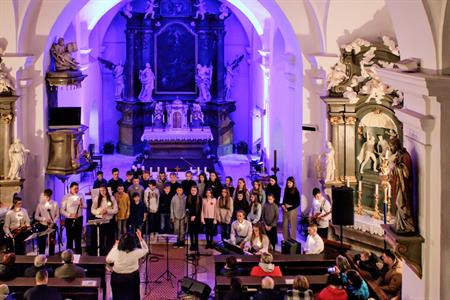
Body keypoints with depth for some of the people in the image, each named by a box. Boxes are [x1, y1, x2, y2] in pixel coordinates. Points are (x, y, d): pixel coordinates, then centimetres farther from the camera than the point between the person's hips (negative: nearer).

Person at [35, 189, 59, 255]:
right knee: (41, 243, 1)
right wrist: (44, 219, -17)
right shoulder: (40, 204, -3)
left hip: (52, 226, 1)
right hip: (42, 226, -1)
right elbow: (36, 216, -1)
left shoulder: (55, 204, -1)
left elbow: (57, 215, 4)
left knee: (52, 243, 5)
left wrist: (53, 222, -12)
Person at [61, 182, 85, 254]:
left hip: (79, 219, 2)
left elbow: (85, 206, 4)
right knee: (69, 239, 4)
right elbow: (62, 210, -5)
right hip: (69, 220, -2)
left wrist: (82, 205, -19)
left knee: (78, 238, 8)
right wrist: (69, 215, -19)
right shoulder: (66, 197, -4)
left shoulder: (80, 196, 2)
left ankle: (78, 255, 15)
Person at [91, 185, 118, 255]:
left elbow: (116, 210, -2)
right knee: (101, 239, 2)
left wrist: (107, 211, -17)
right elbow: (92, 210, 3)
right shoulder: (96, 198, 3)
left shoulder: (112, 198, 1)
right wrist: (99, 211, -16)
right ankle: (102, 255, 10)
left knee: (110, 239, 2)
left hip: (109, 220, 0)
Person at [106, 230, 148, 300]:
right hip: (132, 278, 0)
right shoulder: (136, 252, -22)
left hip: (117, 278, 0)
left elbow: (108, 260, 0)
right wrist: (140, 238, 4)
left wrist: (115, 246, 4)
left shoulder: (116, 252, -22)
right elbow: (145, 249, 1)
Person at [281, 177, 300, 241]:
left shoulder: (296, 191, -11)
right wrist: (282, 205, -4)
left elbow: (298, 203, -9)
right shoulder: (286, 190, 4)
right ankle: (286, 239, 19)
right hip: (285, 209, 5)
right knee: (285, 225, 7)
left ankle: (293, 240, 11)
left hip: (292, 209, -5)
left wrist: (289, 209, -13)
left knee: (292, 225, 1)